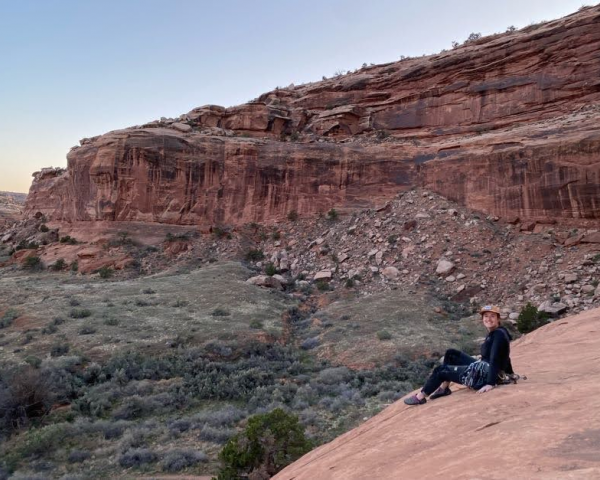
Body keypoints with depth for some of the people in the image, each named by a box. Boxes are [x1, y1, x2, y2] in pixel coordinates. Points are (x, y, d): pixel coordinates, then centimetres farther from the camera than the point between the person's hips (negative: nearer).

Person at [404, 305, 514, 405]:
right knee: (451, 353, 13)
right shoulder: (493, 333, 10)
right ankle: (444, 388, 15)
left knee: (440, 370, -1)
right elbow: (504, 356, 18)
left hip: (484, 375, -9)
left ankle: (420, 397, 14)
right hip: (481, 369, 9)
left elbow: (495, 360, -26)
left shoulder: (499, 335, -18)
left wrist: (490, 383, -31)